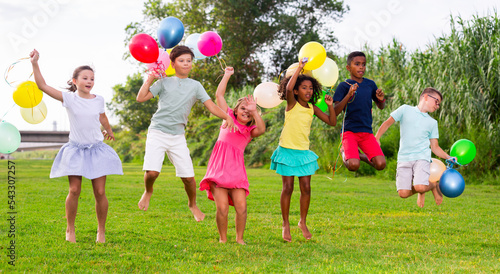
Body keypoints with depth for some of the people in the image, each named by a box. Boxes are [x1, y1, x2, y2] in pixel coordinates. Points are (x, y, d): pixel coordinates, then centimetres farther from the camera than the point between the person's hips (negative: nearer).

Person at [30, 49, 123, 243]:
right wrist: (35, 64, -18)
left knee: (100, 192, -2)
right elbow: (42, 85, -11)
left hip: (97, 149, 2)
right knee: (74, 190, -9)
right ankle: (70, 229, 11)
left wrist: (109, 131, 43)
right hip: (76, 150, -2)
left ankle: (101, 231, 13)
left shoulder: (99, 100, 4)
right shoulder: (68, 98, -4)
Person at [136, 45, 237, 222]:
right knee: (152, 171, -19)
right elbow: (141, 98, 2)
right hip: (157, 132, -2)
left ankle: (193, 204, 25)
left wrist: (226, 116, -14)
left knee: (188, 176, -3)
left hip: (177, 136, 2)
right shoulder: (164, 82, 7)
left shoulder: (195, 86, 11)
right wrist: (151, 78, 0)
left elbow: (211, 106, 3)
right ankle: (148, 192, 16)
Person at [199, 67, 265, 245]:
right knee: (222, 208, -10)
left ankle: (239, 238, 7)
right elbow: (219, 95, 15)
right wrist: (227, 75, 17)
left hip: (236, 170, 1)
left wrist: (254, 111, -11)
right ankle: (222, 239, 5)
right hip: (218, 168, -1)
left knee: (241, 207, -10)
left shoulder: (251, 130, 16)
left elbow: (262, 129, -8)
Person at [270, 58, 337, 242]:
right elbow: (288, 88, -27)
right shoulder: (292, 104, -6)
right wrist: (299, 68, -24)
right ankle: (285, 225, 11)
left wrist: (330, 106, -9)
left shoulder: (312, 108, 6)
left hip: (304, 152, 4)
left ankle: (303, 222, 19)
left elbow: (332, 122, 7)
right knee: (287, 188, 0)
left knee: (306, 188, 1)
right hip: (287, 151, -4)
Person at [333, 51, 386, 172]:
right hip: (349, 130, -4)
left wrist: (381, 99, -3)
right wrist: (348, 95, -24)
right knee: (353, 165, -24)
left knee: (381, 164, -15)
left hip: (367, 131, 4)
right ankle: (344, 152, 12)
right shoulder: (344, 86, -3)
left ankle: (362, 156, 18)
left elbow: (380, 106, 21)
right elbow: (335, 112, -12)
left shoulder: (370, 84, 9)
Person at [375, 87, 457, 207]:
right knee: (403, 193, -13)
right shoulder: (405, 110, 10)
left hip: (422, 157, 1)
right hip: (404, 158, -1)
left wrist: (449, 158, 1)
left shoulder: (432, 122, 17)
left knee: (420, 187, -25)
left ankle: (434, 185, 10)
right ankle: (421, 192, 20)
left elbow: (435, 147, 17)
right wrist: (376, 138, -5)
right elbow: (387, 123, 9)